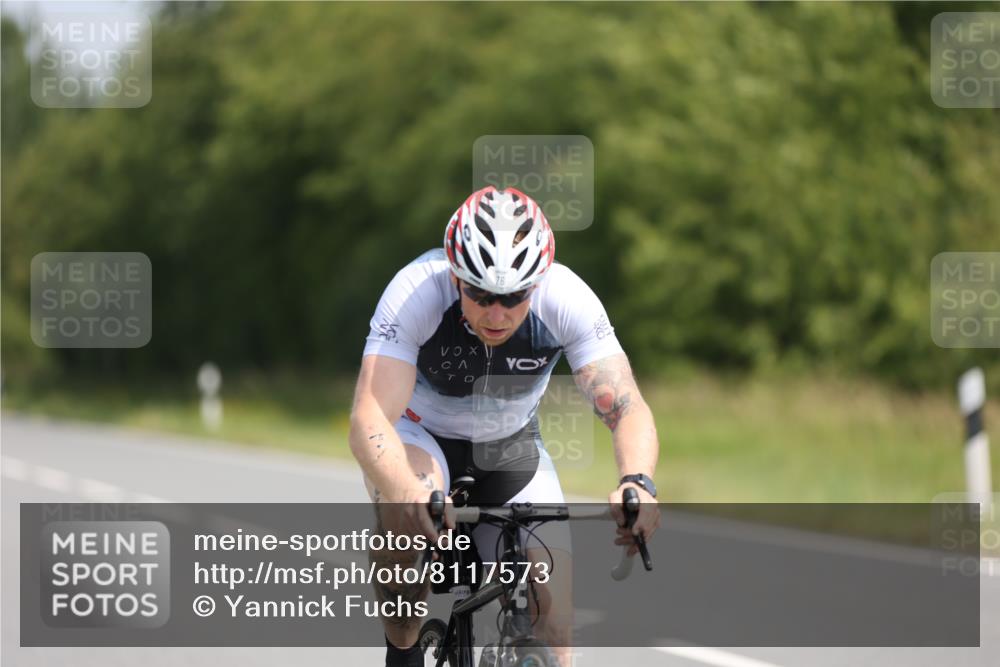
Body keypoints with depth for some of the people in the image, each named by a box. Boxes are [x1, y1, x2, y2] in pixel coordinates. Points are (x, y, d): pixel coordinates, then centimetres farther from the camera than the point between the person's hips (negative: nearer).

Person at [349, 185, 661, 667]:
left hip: (510, 447, 2)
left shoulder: (567, 299, -28)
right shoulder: (415, 293, -34)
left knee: (552, 618, -13)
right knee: (407, 515, -37)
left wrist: (638, 482, -55)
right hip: (420, 436, -2)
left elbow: (626, 409, -33)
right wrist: (405, 492, -63)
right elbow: (369, 419, -43)